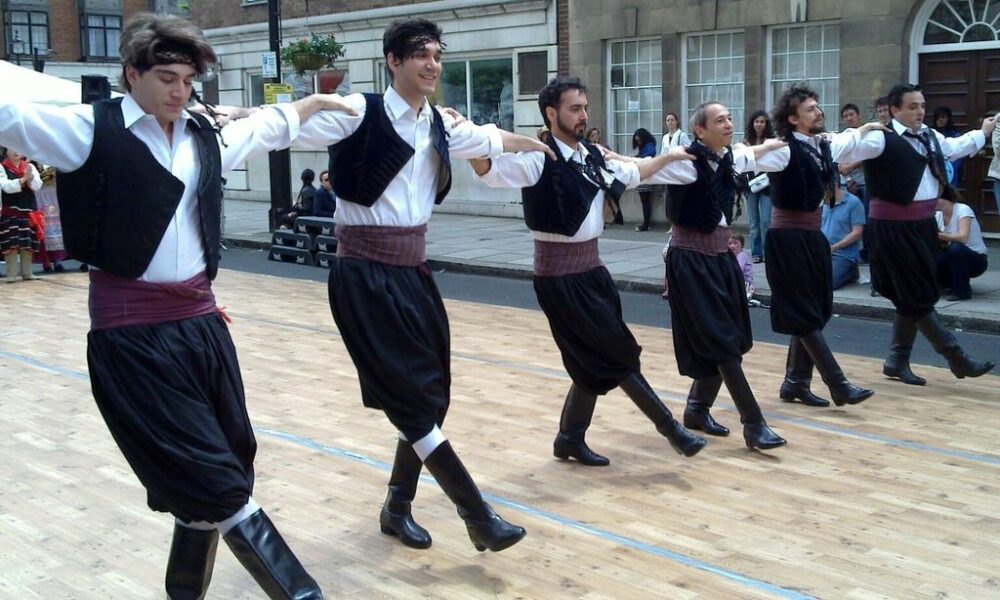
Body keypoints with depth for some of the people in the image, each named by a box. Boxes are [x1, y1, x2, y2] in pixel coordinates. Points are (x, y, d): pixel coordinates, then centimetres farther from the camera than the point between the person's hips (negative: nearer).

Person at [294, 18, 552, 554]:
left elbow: (493, 139, 28)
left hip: (413, 269, 8)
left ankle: (397, 507, 29)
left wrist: (544, 145, 43)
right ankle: (479, 517, 1)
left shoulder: (441, 125, 11)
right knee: (415, 397, -6)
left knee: (429, 395, 11)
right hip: (366, 273, -8)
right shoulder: (360, 112, -10)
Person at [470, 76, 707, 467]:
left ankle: (571, 439, 27)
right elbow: (488, 170, -30)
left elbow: (631, 174, 27)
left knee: (596, 361, 12)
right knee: (613, 355, -1)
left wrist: (667, 157, 31)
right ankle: (670, 427, 11)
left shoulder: (593, 156, 8)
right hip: (559, 274, -8)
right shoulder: (538, 158, -15)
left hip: (591, 269, 8)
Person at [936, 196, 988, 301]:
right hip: (956, 257, 6)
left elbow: (963, 237, -34)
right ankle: (953, 282, 8)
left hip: (977, 260, -6)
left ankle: (962, 290, -19)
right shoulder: (938, 215, 0)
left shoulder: (963, 210, -18)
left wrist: (938, 235, -39)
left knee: (955, 247, -37)